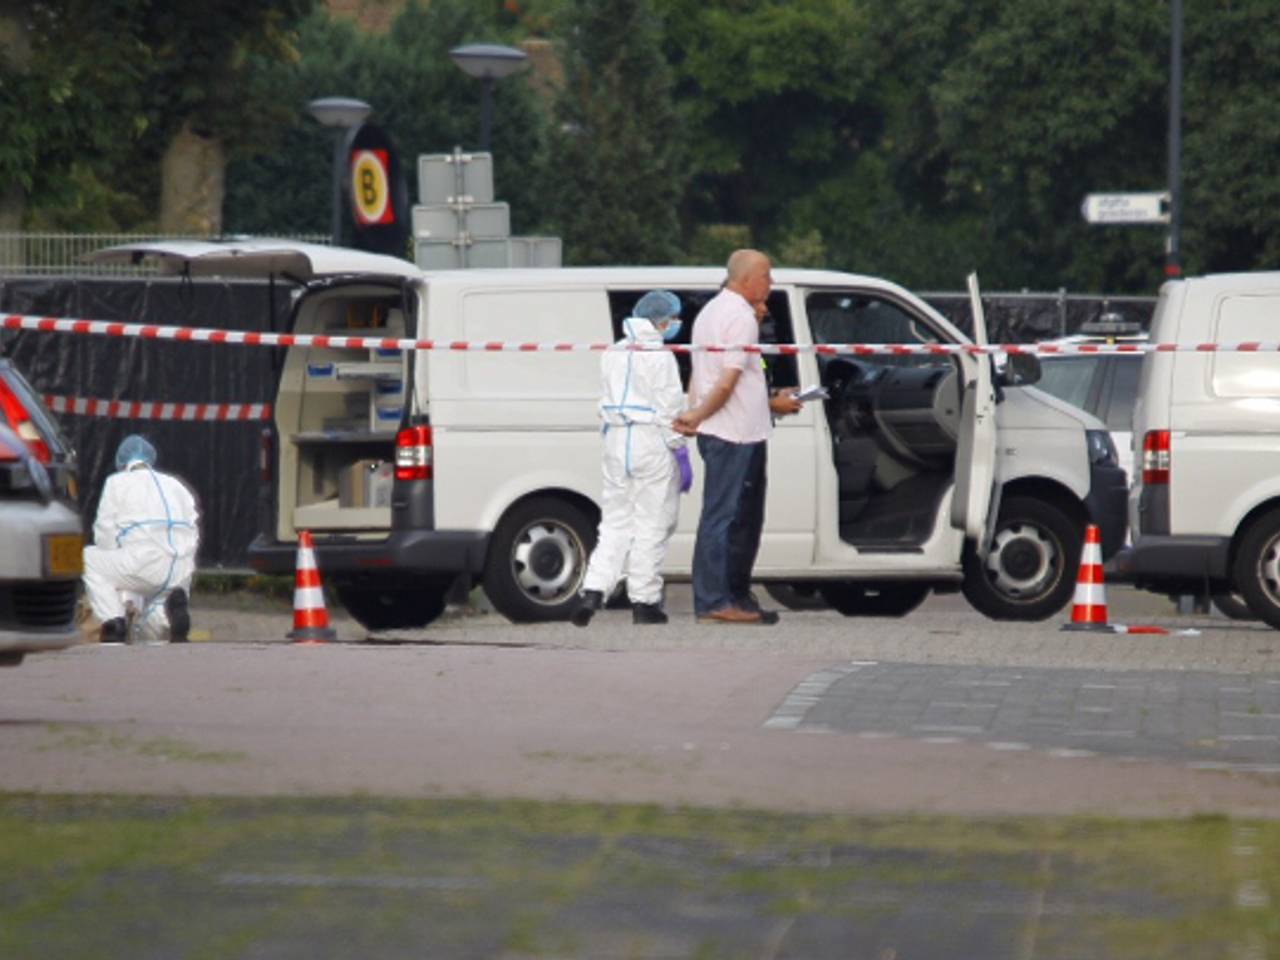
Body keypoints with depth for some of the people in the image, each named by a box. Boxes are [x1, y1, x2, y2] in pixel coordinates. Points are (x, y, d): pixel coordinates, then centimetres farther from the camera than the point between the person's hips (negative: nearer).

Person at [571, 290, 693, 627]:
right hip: (652, 443, -6)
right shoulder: (659, 356, -11)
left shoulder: (613, 355, 12)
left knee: (615, 523, 11)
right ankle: (644, 601, 2)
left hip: (616, 441, 6)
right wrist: (681, 454, -7)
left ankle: (593, 590, -4)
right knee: (651, 524, 1)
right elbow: (669, 409, -12)